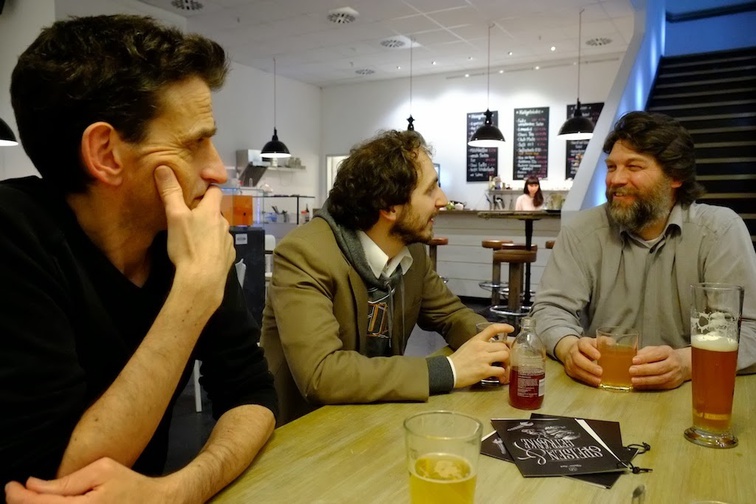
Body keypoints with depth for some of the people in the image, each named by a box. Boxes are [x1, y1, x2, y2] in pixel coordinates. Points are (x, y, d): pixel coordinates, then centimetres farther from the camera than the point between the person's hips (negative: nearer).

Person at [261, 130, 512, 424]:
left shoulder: (411, 247, -4)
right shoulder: (305, 255, -23)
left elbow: (449, 314, 9)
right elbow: (320, 373, -31)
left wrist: (492, 345, -12)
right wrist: (448, 370, -28)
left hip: (376, 413, 6)